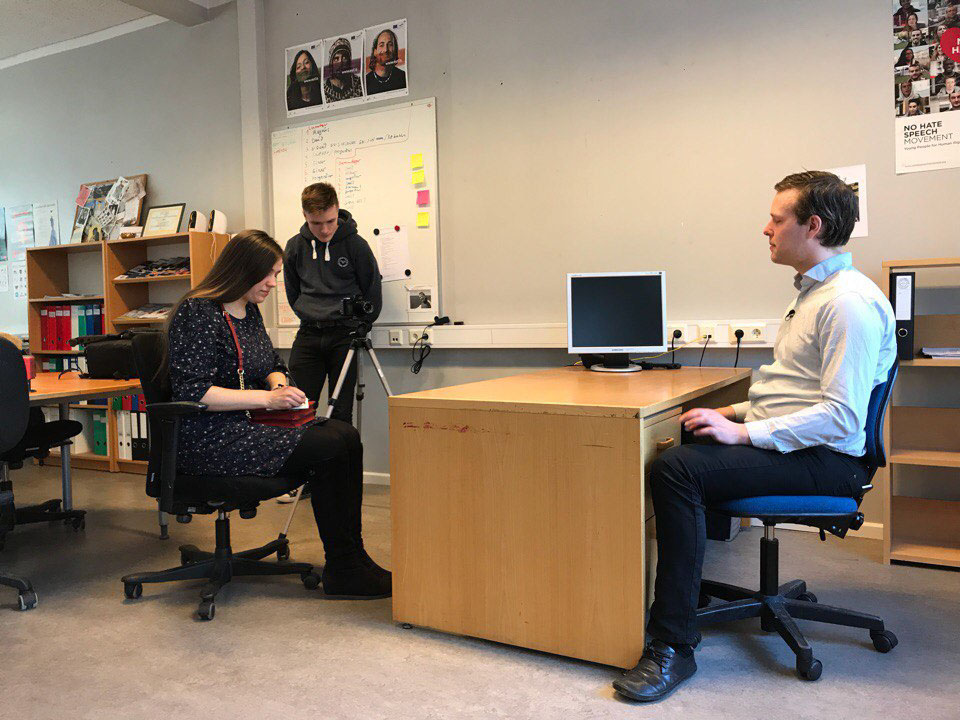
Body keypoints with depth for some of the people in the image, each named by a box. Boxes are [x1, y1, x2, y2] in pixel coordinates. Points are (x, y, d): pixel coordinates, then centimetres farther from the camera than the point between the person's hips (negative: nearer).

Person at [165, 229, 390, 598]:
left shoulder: (249, 311, 14)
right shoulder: (196, 313, -12)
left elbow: (272, 365, 27)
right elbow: (193, 392, -20)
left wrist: (279, 385, 2)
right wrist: (267, 398, -21)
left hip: (246, 427, 9)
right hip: (209, 441, -8)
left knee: (346, 436, -13)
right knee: (332, 448, -22)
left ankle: (351, 559, -9)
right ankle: (343, 572, -10)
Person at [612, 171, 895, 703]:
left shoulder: (849, 301, -15)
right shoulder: (813, 292, 19)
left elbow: (841, 417, -23)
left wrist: (743, 433, -21)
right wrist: (737, 413, 13)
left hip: (826, 459, -10)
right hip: (793, 444, 10)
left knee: (676, 470, -27)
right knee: (666, 453, 2)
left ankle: (673, 647, -19)